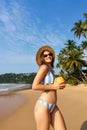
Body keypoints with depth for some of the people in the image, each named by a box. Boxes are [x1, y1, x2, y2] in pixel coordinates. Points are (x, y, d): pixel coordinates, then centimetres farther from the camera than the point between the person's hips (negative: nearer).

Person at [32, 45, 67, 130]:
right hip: (43, 106, -9)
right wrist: (53, 86, -12)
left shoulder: (50, 69, 19)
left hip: (53, 107, 9)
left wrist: (58, 86, 10)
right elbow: (34, 86, -19)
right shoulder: (44, 67, -8)